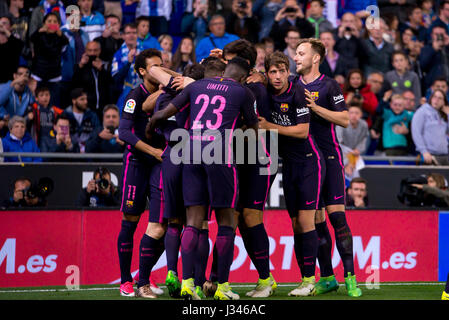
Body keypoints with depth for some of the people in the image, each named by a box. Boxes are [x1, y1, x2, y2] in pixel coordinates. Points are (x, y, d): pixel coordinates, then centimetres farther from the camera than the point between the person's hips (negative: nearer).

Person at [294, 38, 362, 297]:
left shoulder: (329, 86, -1)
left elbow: (344, 120, -5)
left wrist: (315, 107, -14)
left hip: (329, 157, -4)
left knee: (336, 215, -10)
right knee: (315, 220, 4)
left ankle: (350, 277, -8)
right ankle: (327, 278, 10)